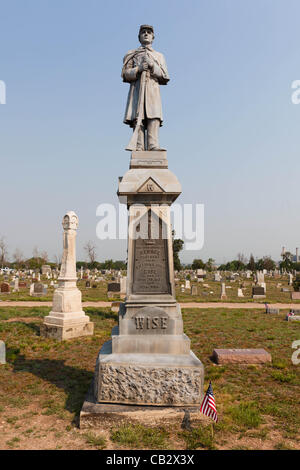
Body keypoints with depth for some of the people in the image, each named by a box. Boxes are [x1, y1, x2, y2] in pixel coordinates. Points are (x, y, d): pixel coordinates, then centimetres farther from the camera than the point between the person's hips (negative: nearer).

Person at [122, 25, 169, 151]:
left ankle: (153, 146, -27)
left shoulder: (159, 56, 25)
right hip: (137, 89, -1)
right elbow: (125, 73, 10)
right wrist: (138, 69, -8)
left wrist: (152, 65, -3)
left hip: (153, 90, 1)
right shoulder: (132, 54, 22)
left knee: (154, 118, -18)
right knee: (137, 119, -15)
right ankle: (139, 147, -21)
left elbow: (164, 76, 12)